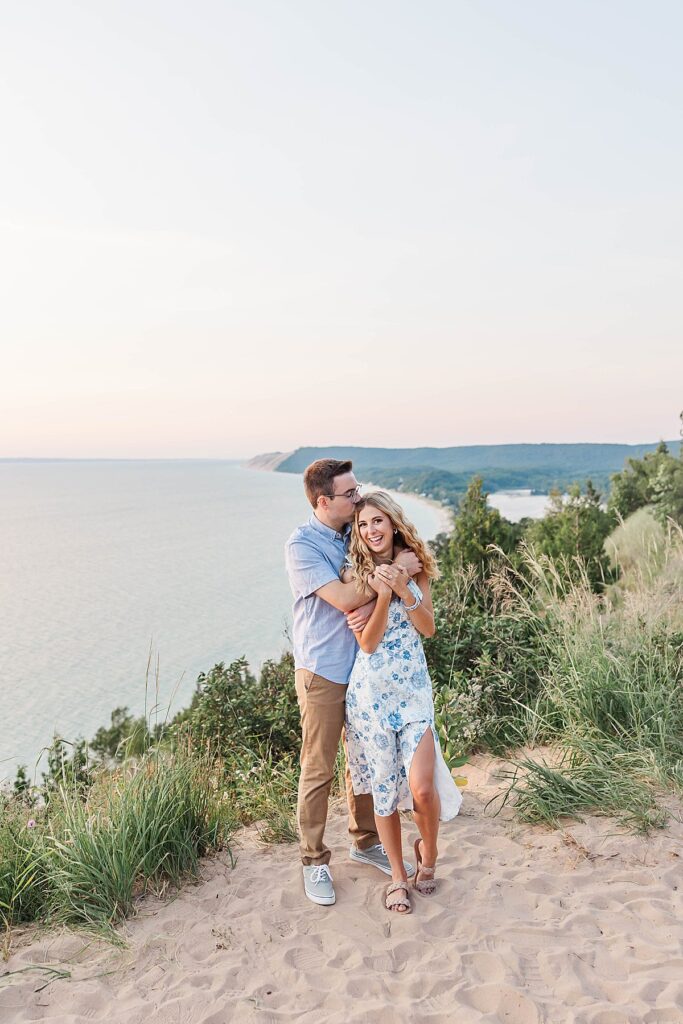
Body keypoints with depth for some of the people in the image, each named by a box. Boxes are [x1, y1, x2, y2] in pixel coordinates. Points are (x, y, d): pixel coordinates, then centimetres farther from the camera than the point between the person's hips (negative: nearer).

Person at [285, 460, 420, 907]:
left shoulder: (358, 533, 5)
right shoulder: (302, 546, -15)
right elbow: (344, 598, -24)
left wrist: (371, 605, -19)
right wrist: (395, 570, -19)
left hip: (364, 664, 6)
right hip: (323, 671, -6)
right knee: (318, 769, 5)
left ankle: (365, 841, 37)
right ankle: (314, 860, 23)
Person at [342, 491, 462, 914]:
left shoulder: (414, 567, 4)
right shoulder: (354, 574, -3)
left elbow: (428, 628, -2)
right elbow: (367, 642, -9)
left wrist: (404, 590, -15)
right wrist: (384, 595, -21)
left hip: (415, 688, 1)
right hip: (371, 692, -1)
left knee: (422, 787, -9)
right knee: (383, 788, 7)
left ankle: (428, 849, 24)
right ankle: (399, 876, 28)